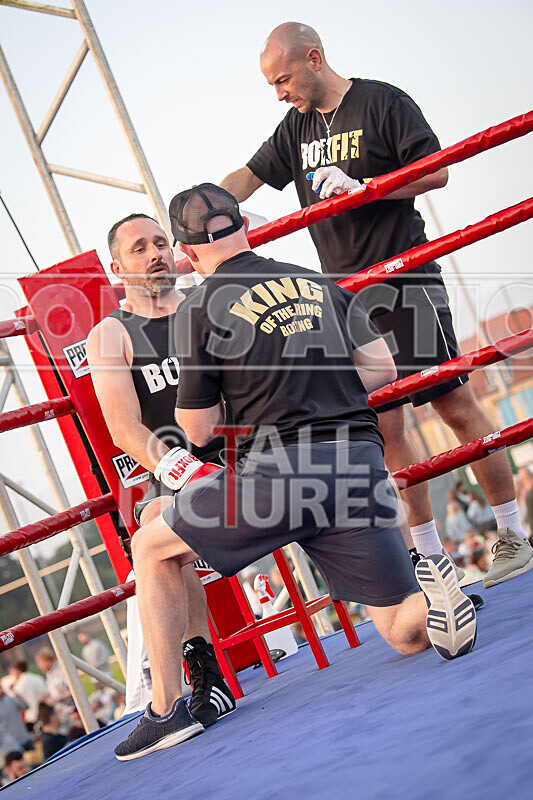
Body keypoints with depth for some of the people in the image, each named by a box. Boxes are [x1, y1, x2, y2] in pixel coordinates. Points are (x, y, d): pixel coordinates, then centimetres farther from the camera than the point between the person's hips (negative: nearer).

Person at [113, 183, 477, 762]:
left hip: (276, 473, -4)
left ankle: (167, 710, 15)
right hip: (360, 465, 4)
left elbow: (198, 430, 5)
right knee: (405, 635, 16)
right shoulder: (318, 283, 16)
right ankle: (436, 594, -19)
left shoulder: (199, 308, 3)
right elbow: (380, 370, 13)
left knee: (151, 549, 20)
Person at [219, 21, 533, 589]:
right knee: (383, 427, 1)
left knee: (455, 405, -5)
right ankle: (431, 558, 9)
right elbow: (245, 179, 19)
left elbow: (437, 172, -9)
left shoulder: (382, 102, -5)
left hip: (404, 280, -6)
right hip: (346, 296, 6)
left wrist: (362, 187, -18)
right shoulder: (297, 127, 15)